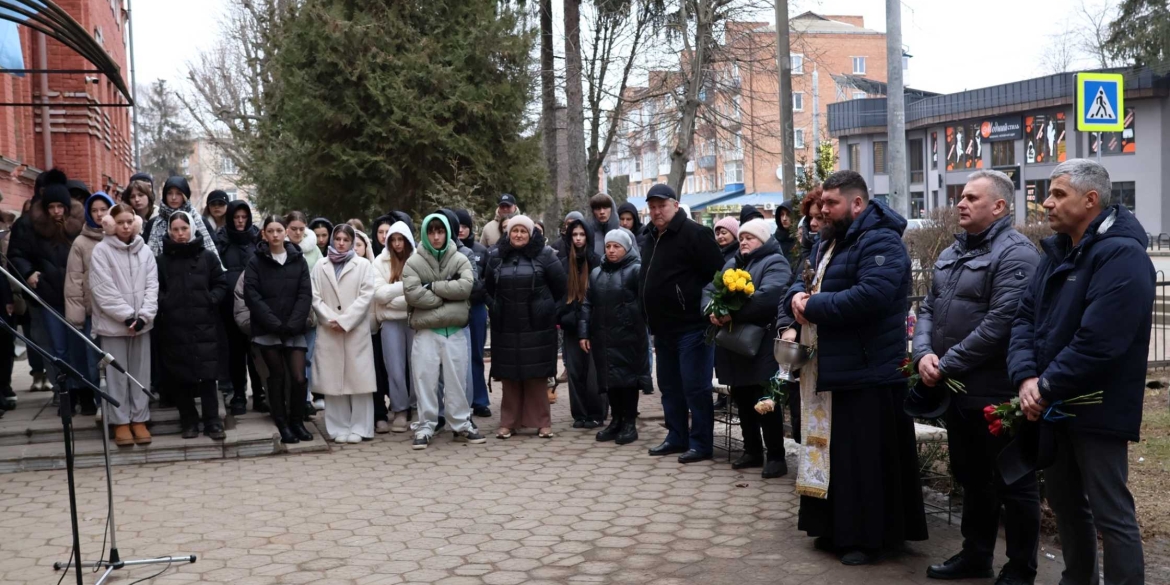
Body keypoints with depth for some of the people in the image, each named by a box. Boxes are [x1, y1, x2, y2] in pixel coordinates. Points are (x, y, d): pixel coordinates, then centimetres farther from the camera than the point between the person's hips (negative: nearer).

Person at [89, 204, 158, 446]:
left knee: (141, 372, 7)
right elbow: (103, 289, -10)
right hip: (113, 323, -3)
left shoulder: (145, 251, 7)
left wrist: (143, 316, -10)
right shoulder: (101, 250, -4)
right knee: (116, 374, 2)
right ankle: (120, 422, 10)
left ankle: (139, 420, 16)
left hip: (141, 322, 3)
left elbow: (152, 286, 3)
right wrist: (127, 316, -14)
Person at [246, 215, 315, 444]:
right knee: (277, 377, 4)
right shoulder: (255, 262, 2)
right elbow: (252, 296, -6)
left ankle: (297, 422, 12)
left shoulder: (299, 260, 7)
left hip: (294, 329, 1)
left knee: (299, 377, -7)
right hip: (267, 330, -1)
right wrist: (275, 324, -14)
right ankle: (282, 425, 15)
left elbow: (305, 295, 1)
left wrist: (292, 324, -12)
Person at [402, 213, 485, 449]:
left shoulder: (460, 260, 7)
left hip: (455, 330, 1)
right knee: (426, 380, 1)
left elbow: (466, 286, -10)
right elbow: (413, 294, -12)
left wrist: (434, 286, -11)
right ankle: (425, 427, 11)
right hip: (426, 331, -1)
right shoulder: (414, 262, 2)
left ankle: (462, 425, 19)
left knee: (457, 379, 8)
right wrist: (447, 297, -9)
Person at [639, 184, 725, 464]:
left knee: (695, 387, -4)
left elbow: (717, 274, -16)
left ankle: (701, 444, 4)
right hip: (663, 328, 9)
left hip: (691, 326, -9)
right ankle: (677, 438, 25)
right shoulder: (651, 238, 15)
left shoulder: (694, 233, -12)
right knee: (669, 386, 15)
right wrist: (652, 320, 18)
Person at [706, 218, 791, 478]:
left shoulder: (774, 263, -6)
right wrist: (713, 310, -12)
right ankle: (753, 451, 25)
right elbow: (709, 290, 10)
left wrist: (733, 314, -25)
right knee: (742, 400, 13)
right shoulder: (732, 264, 19)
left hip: (762, 346, -7)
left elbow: (767, 296, -24)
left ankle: (776, 457, 6)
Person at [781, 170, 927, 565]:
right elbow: (804, 284, 18)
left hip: (868, 373, -9)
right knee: (834, 452, 15)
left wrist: (813, 307, -20)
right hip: (832, 369, 10)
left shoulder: (881, 243, -15)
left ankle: (871, 537, 12)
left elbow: (869, 296, -30)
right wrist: (797, 298, -7)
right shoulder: (829, 242, 17)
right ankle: (838, 529, 28)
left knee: (866, 457, -1)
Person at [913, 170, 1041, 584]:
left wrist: (947, 365, -19)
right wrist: (924, 354, -6)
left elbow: (1000, 323, -24)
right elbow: (928, 309, 12)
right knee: (970, 477, 20)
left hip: (997, 392, -9)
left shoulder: (1015, 254, -15)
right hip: (955, 388, 9)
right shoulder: (951, 253, 14)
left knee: (1012, 483, 5)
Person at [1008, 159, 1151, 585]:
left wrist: (1046, 389, -17)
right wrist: (1026, 378, -11)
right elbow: (1026, 317, 5)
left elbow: (1097, 342, -27)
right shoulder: (1059, 252, 10)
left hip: (1097, 409, -9)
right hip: (1055, 405, 9)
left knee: (1111, 513, 0)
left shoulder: (1121, 255, -19)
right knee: (1064, 500, 20)